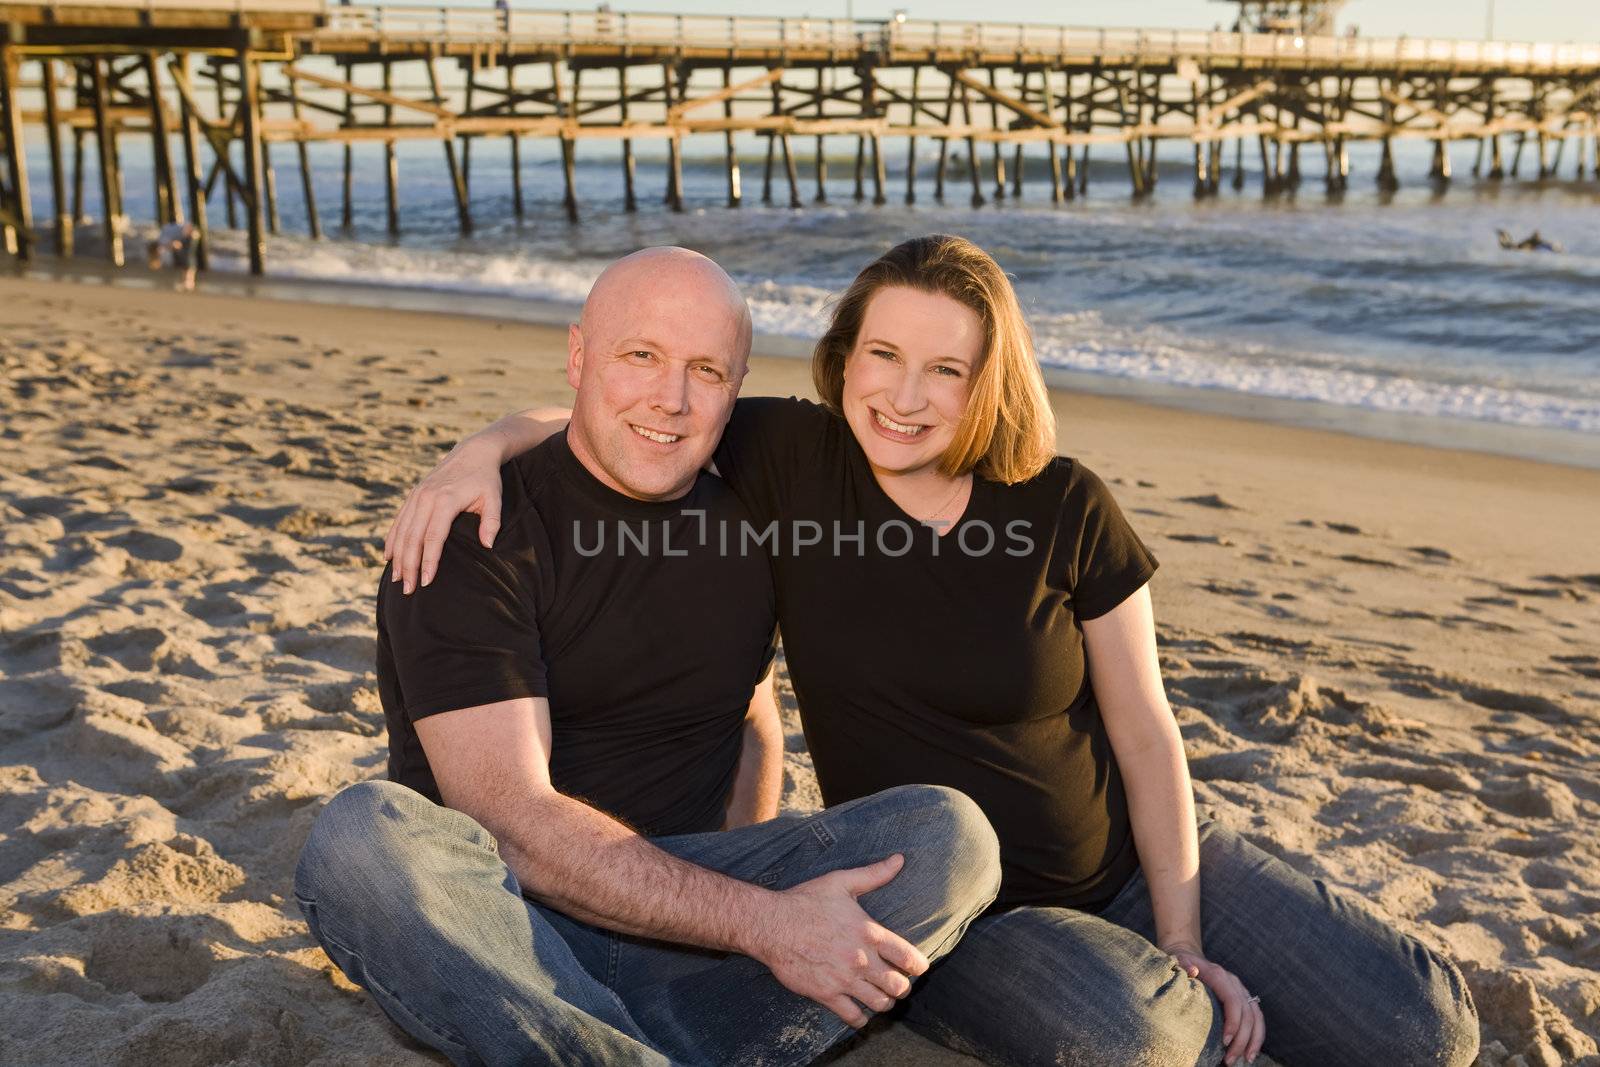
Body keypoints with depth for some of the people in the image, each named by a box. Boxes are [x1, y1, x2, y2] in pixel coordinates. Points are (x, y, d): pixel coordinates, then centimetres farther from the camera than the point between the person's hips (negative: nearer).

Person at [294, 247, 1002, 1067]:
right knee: (364, 834, -35)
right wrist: (760, 922, -24)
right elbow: (505, 816, -20)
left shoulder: (744, 528, 8)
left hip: (684, 924, 5)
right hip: (505, 925, -4)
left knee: (950, 833, -18)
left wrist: (742, 900, 5)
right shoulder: (473, 534, -10)